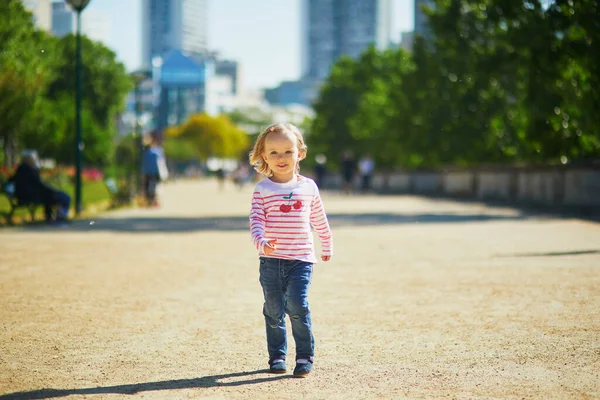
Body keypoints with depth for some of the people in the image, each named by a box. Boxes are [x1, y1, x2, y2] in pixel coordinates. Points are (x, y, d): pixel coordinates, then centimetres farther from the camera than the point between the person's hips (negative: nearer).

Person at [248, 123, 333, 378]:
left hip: (301, 259, 0)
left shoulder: (308, 187, 5)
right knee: (274, 311, 7)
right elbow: (256, 220, -12)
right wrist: (261, 242, -31)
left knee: (297, 307, -12)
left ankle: (305, 357, 0)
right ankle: (277, 356, 21)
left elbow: (319, 220, 17)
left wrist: (327, 246, 27)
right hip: (271, 260, 0)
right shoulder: (262, 190, -2)